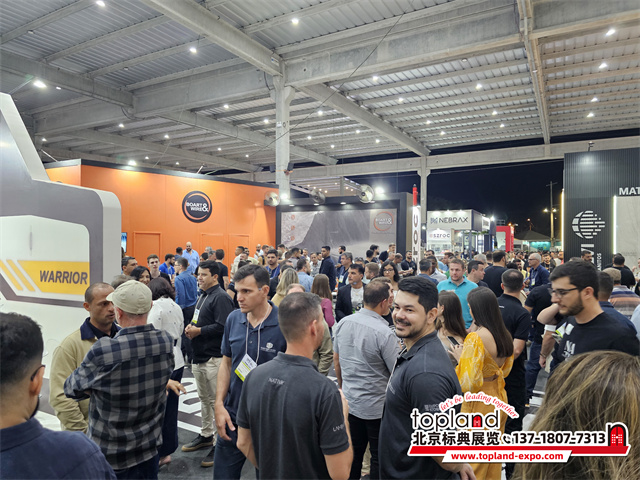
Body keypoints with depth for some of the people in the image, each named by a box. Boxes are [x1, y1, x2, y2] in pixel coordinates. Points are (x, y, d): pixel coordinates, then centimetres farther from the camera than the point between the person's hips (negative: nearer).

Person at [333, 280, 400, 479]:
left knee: (353, 454, 20)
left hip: (349, 402, 5)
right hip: (377, 408, -5)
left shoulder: (343, 323, -5)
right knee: (379, 457, 13)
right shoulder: (384, 333, -23)